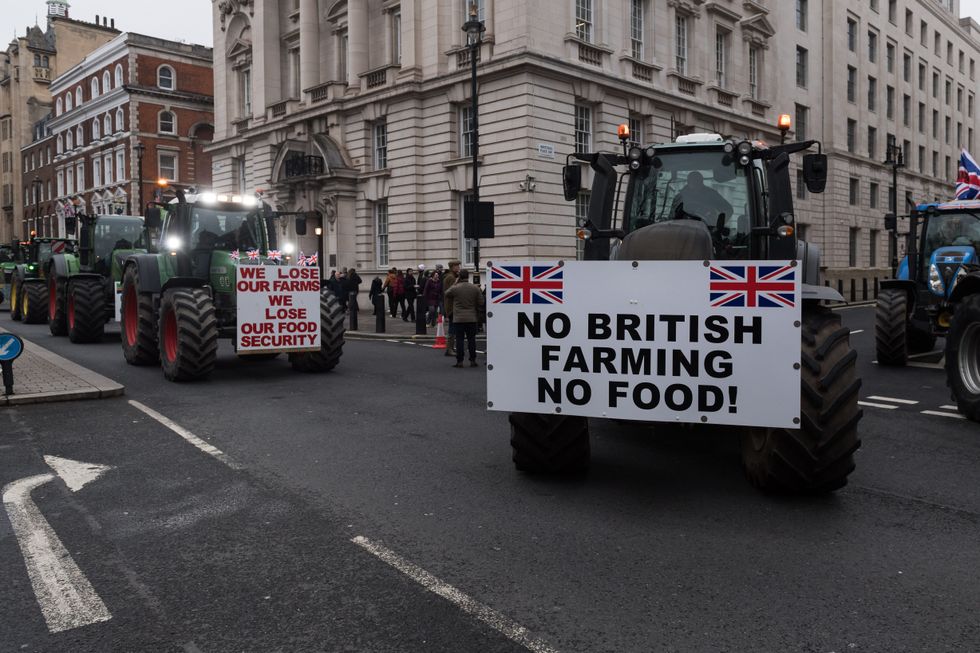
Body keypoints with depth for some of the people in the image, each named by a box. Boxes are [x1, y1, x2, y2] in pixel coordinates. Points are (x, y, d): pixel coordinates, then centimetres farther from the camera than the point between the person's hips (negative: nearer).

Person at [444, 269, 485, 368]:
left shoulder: (455, 288, -7)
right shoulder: (475, 288, -1)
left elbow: (447, 294, 14)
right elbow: (481, 303, 4)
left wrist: (455, 283, 18)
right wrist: (478, 314, 17)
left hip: (458, 318, -2)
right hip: (472, 318, 2)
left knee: (459, 339, 2)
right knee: (471, 339, 7)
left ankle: (459, 361, 2)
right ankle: (473, 360, 9)